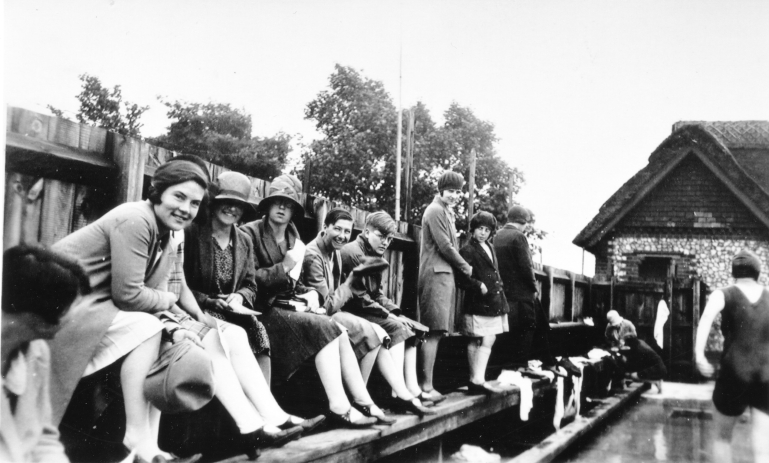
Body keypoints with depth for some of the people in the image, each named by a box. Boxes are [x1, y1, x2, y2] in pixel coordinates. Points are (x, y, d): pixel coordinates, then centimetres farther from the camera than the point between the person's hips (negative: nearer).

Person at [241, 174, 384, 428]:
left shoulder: (293, 238, 16)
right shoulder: (250, 233, -5)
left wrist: (309, 293, 2)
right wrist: (284, 267, -14)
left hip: (288, 304, 7)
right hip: (265, 310, -7)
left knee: (340, 333, -16)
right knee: (325, 327, -27)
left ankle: (363, 400, -18)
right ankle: (338, 405, -31)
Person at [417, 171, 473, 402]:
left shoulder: (446, 212, 22)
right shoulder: (436, 211, -9)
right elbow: (445, 247, -13)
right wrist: (467, 268, -2)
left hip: (445, 274, 10)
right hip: (436, 273, -10)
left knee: (435, 332, 9)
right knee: (433, 332, -11)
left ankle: (426, 384, 12)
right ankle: (426, 387, -11)